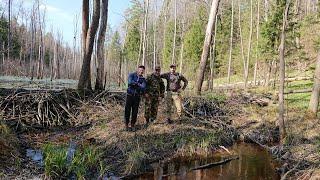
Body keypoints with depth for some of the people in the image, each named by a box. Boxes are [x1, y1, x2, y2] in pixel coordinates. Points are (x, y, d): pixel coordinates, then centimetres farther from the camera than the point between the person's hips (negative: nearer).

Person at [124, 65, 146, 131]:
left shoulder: (143, 79, 7)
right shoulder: (131, 75, 2)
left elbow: (143, 87, -11)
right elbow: (130, 82, -18)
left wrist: (135, 84, -13)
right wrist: (138, 84, -10)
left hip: (137, 96, 2)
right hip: (130, 95, -2)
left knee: (135, 111, 4)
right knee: (127, 110, 0)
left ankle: (132, 125, 15)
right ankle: (127, 125, 11)